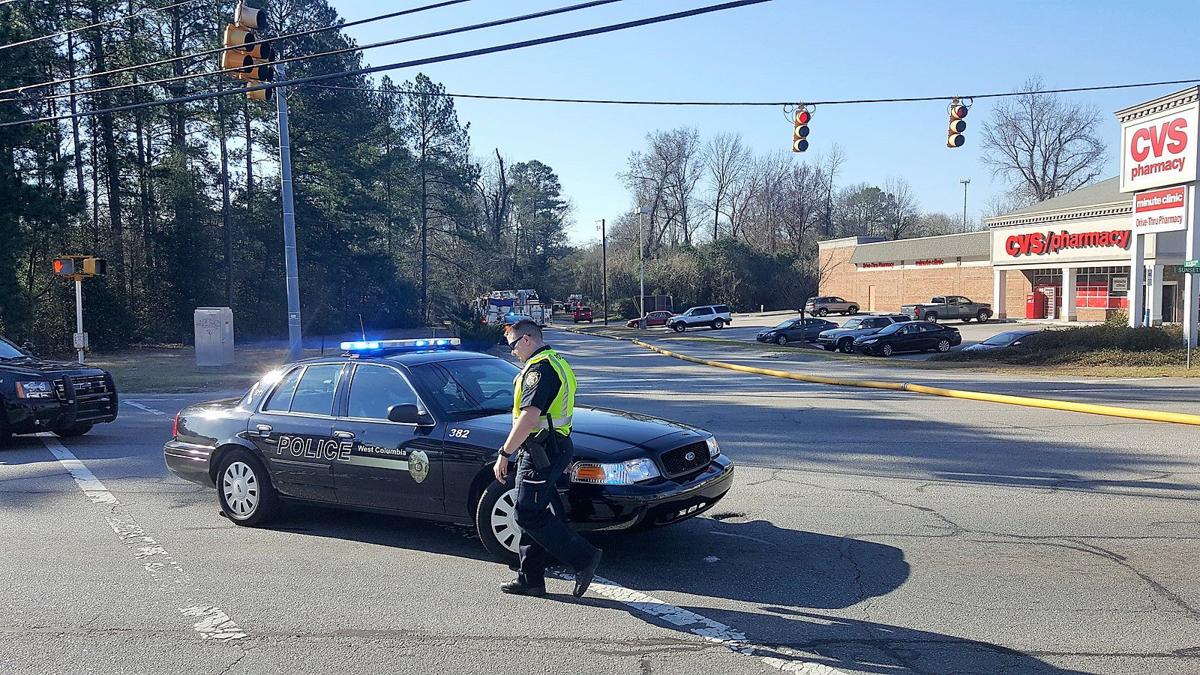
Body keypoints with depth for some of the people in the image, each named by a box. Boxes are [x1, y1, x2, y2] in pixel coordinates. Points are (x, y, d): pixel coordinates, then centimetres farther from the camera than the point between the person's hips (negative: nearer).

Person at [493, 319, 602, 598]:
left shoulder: (539, 368, -15)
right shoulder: (557, 362, 20)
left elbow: (529, 417, -24)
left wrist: (504, 454, -20)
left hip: (540, 451, -11)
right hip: (554, 448, 11)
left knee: (529, 515, -7)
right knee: (531, 514, 13)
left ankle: (584, 557, -5)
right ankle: (530, 580, 19)